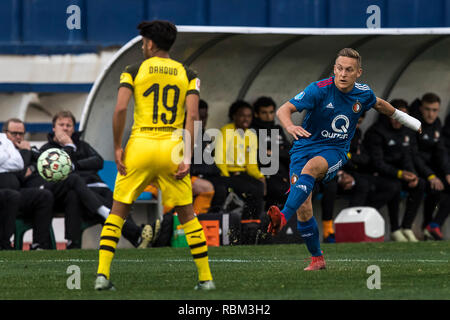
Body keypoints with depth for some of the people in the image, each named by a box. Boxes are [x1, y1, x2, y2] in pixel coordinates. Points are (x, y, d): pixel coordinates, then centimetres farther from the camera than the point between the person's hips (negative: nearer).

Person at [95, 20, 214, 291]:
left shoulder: (133, 71, 4)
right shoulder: (188, 75, 8)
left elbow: (120, 109, -9)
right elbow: (192, 115, -4)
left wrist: (117, 148, -3)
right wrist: (187, 157, -5)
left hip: (139, 146, -1)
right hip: (172, 147, 1)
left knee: (118, 211, 8)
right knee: (187, 214, 12)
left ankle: (103, 273, -4)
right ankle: (206, 277, 9)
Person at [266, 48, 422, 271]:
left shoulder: (363, 93, -1)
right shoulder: (319, 90, -14)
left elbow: (378, 104, 25)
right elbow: (283, 110, -21)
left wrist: (405, 119, 38)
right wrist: (290, 126, -43)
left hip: (335, 152, 0)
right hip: (305, 147, 0)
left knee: (311, 167, -36)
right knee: (303, 208, -12)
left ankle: (282, 218, -51)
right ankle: (317, 258, 9)